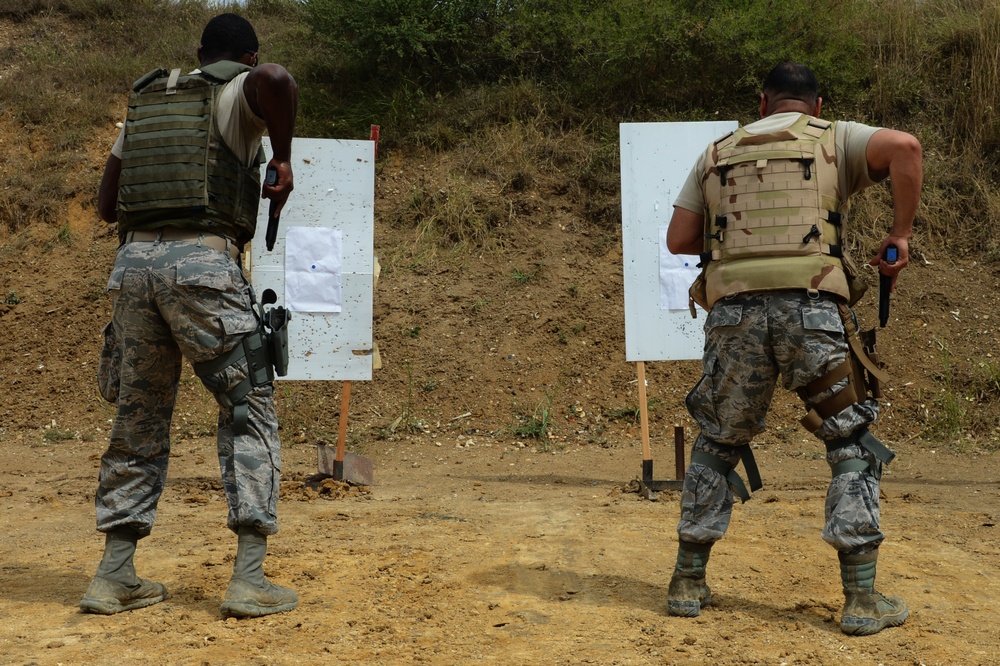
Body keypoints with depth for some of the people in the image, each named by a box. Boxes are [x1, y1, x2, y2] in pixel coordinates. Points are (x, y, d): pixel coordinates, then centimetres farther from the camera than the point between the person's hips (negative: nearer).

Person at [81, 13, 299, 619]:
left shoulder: (144, 102, 23)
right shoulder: (238, 94, 5)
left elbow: (107, 205, 24)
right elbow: (277, 80, -21)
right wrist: (283, 159, -8)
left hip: (134, 261, 6)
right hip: (202, 260, -6)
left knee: (138, 420, 15)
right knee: (250, 410, 3)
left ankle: (115, 577, 18)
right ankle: (250, 581, -1)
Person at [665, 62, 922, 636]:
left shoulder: (719, 153, 21)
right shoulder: (833, 139, 14)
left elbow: (679, 240, 19)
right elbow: (904, 147, -6)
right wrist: (901, 234, 1)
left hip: (734, 312, 3)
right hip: (813, 308, -2)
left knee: (718, 446, 19)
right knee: (854, 448, 11)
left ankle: (688, 583, 23)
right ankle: (863, 599, 8)